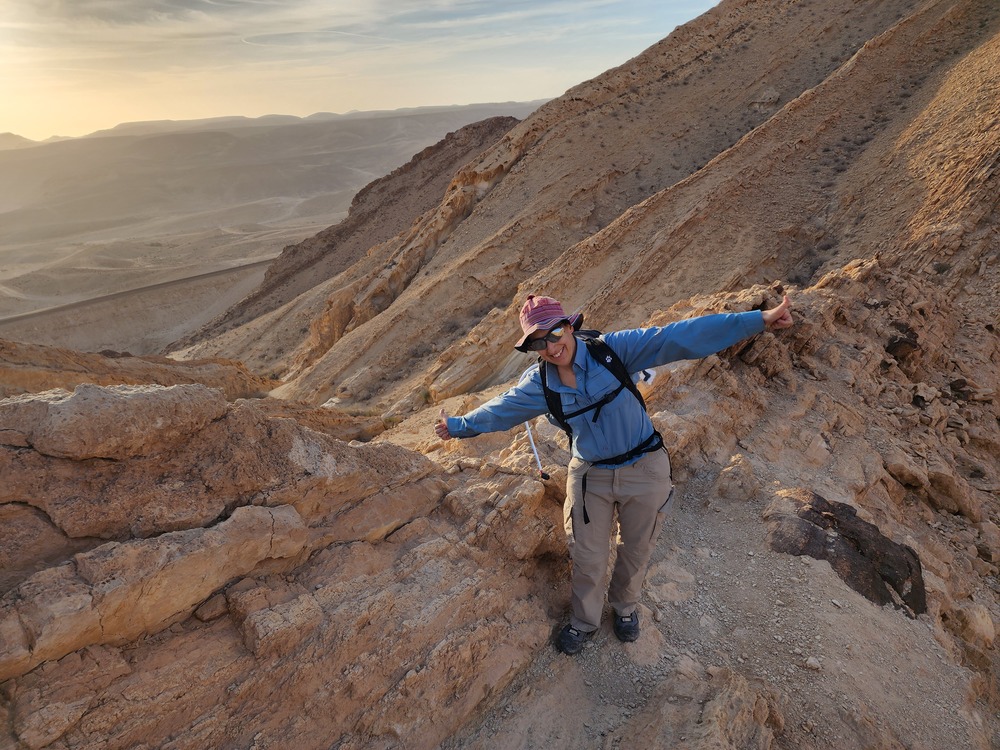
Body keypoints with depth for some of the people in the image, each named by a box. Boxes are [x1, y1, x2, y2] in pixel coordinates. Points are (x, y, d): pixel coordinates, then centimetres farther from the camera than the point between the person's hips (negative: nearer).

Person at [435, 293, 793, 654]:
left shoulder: (612, 350, -19)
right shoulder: (538, 384, -9)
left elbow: (678, 337, -23)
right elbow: (500, 409, 7)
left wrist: (757, 320, -25)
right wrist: (458, 425, 17)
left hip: (644, 469, -1)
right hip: (590, 476, 2)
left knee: (636, 551, 19)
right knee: (588, 559, 11)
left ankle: (625, 607, 51)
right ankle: (583, 622, 42)